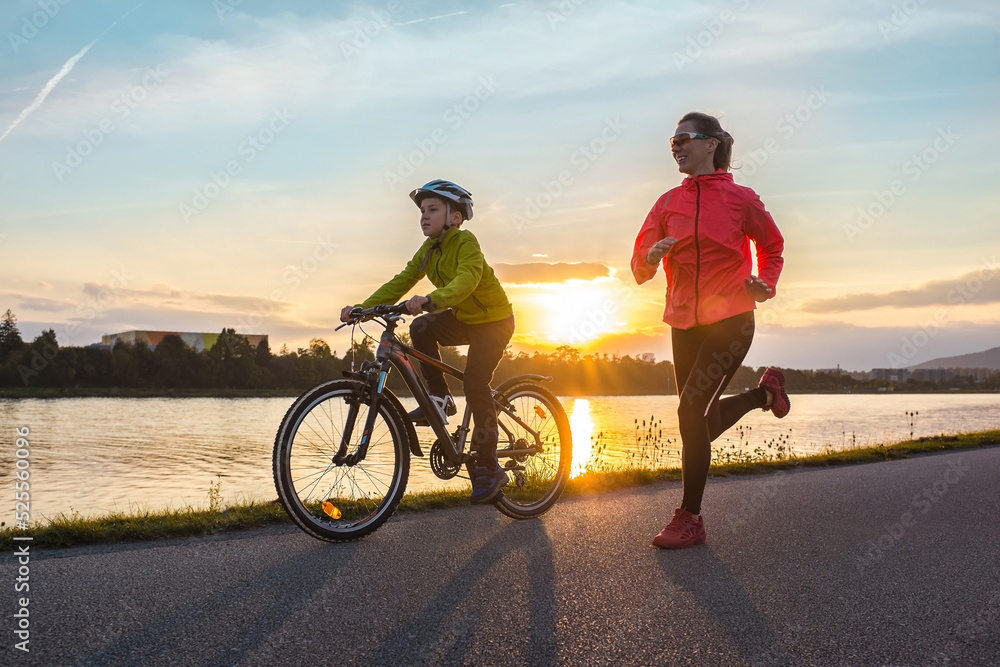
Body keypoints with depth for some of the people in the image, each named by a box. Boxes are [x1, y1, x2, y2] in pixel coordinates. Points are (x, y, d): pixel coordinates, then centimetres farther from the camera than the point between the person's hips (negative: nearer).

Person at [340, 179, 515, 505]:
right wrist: (362, 308, -17)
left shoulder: (466, 242, -22)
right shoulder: (429, 249, 0)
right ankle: (440, 398, -2)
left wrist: (430, 300, -56)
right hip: (463, 318, 7)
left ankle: (488, 469, -7)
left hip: (494, 321, -7)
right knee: (421, 329, -16)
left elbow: (466, 280, -40)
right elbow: (401, 282, -5)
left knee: (475, 385, -17)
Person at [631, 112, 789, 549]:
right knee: (706, 422, 13)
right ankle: (765, 392, 43)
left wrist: (765, 285, -4)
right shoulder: (668, 203, 6)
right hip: (685, 323, 5)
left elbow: (772, 247, 14)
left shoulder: (740, 198, -2)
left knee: (691, 411, -16)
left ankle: (690, 519, -2)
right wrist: (651, 256, -20)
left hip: (730, 320, -5)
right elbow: (639, 269, 3)